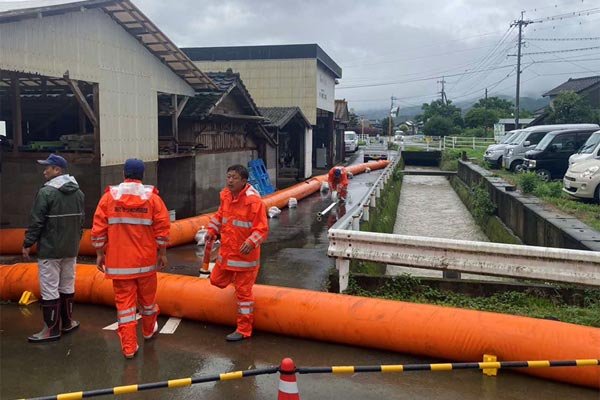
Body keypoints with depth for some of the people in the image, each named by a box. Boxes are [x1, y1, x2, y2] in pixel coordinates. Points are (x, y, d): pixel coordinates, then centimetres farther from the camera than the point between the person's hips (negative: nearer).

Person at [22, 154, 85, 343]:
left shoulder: (46, 192, -15)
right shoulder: (78, 192, 7)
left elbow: (37, 222, -15)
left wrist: (27, 244, -5)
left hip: (50, 250, -7)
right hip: (71, 249, 7)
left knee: (50, 290, 0)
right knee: (67, 287, 16)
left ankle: (51, 330, 7)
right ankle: (67, 322, 27)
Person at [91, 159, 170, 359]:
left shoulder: (109, 196, -3)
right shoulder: (152, 197, -5)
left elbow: (98, 229, -3)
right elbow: (162, 228, -6)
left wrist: (100, 253, 7)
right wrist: (162, 253, 4)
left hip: (118, 262, 0)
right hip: (146, 260, 0)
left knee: (124, 301, 6)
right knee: (147, 297, 20)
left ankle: (129, 346, 6)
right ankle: (148, 330, 41)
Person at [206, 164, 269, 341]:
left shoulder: (253, 201, -21)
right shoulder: (225, 195, 0)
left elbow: (262, 229, -20)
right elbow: (220, 214, 17)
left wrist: (251, 243, -35)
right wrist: (212, 230, 2)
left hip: (245, 255, -7)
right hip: (226, 251, 7)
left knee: (243, 292, 3)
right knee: (217, 280, 20)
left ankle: (243, 330, 17)